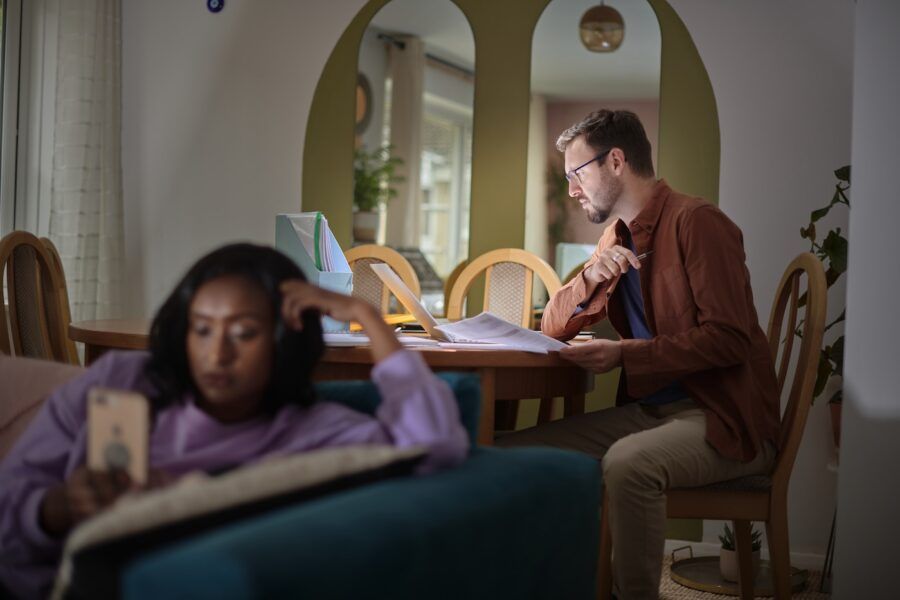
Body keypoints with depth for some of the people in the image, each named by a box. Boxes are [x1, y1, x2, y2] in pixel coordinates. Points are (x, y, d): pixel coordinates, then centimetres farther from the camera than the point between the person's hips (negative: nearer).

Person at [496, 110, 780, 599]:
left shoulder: (695, 222, -11)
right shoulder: (617, 235, 14)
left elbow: (730, 339, -19)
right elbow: (553, 327, 15)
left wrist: (624, 355, -21)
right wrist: (589, 278, -5)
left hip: (722, 416, -7)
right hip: (647, 408, 8)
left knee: (627, 463, -37)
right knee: (510, 453, -7)